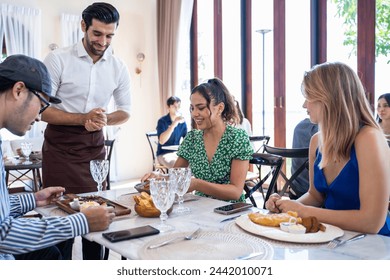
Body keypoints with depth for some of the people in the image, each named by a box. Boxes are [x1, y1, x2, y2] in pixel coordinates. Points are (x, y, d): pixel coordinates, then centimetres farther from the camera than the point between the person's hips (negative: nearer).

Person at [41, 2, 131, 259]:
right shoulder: (58, 59, -9)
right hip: (60, 145, -3)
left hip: (95, 146, 3)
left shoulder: (118, 67, 2)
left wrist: (104, 120, -12)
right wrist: (83, 118, -22)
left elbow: (125, 111, 9)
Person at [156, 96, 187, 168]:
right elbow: (161, 141, -25)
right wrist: (174, 123, -30)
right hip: (164, 154, -5)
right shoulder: (162, 121, -10)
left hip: (177, 153, 5)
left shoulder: (182, 122, 4)